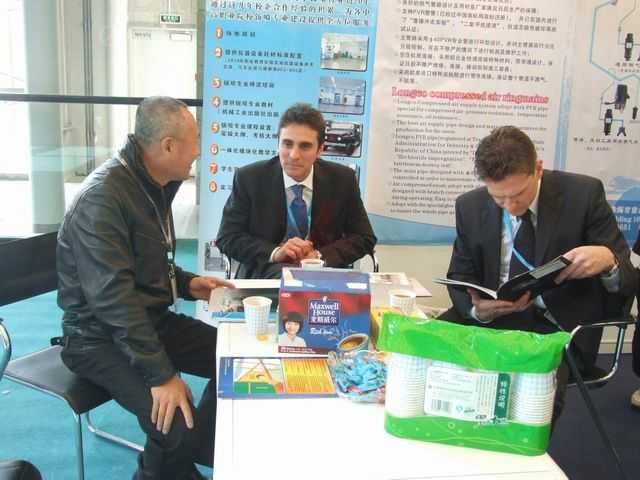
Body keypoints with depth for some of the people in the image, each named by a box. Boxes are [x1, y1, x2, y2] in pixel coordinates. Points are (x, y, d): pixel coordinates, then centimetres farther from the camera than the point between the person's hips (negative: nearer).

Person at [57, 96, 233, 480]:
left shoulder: (154, 185, 6)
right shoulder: (103, 197, -24)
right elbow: (114, 297, -29)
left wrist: (188, 284, 2)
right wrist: (161, 374, -31)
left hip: (152, 319, 9)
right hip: (102, 336, -9)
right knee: (179, 424, -27)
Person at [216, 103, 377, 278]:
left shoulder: (342, 179, 0)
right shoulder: (248, 178, -3)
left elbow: (364, 238, 4)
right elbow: (227, 237, -2)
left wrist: (319, 255, -13)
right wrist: (274, 252, -18)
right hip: (265, 273, -2)